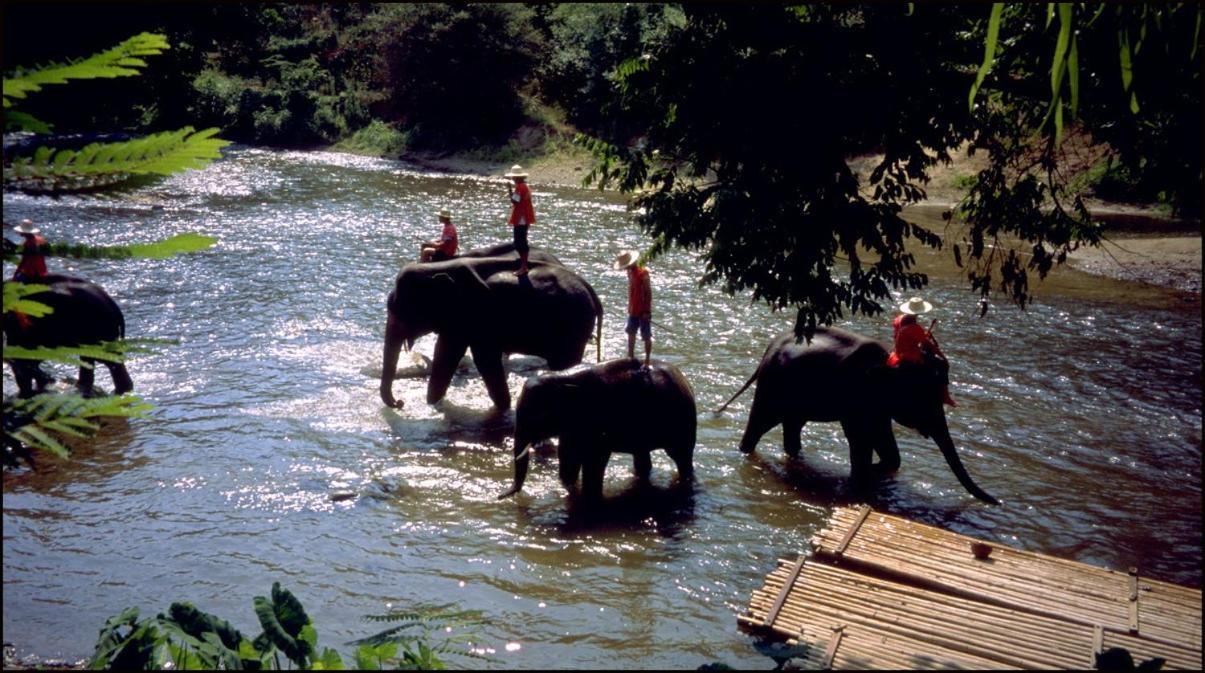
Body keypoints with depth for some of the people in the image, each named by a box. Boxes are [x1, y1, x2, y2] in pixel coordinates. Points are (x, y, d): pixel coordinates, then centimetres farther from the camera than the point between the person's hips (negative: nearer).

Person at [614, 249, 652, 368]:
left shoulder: (643, 273, -20)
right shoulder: (630, 272, 5)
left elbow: (648, 293, -19)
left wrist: (647, 311, -21)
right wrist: (630, 307, 16)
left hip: (643, 311, -9)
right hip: (633, 310, 9)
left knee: (646, 336, -1)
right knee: (631, 333, 19)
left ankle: (647, 361, 5)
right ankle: (631, 357, 33)